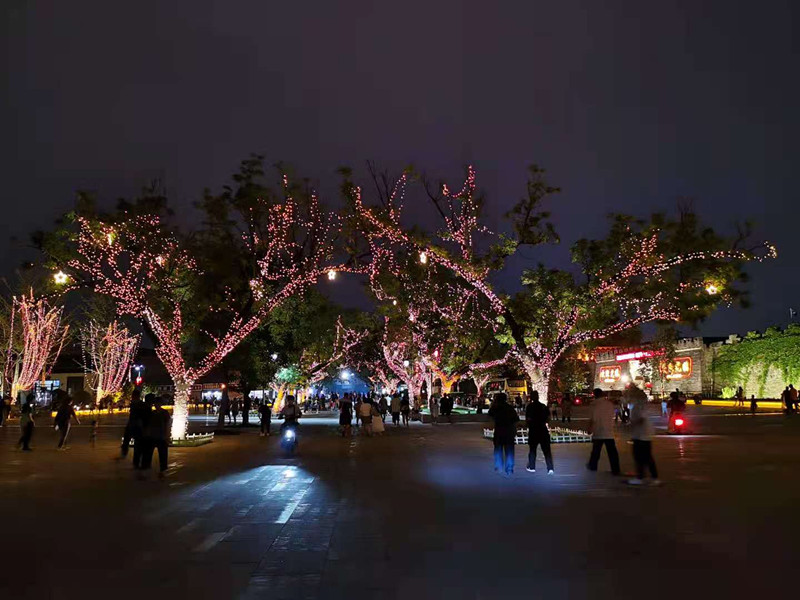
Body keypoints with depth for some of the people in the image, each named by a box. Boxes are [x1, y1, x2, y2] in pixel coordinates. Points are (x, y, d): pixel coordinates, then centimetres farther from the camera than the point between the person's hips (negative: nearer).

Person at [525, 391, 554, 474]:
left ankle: (532, 467, 18)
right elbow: (548, 418, 2)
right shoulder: (544, 406, 2)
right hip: (543, 430, 3)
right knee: (547, 450, 5)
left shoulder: (529, 407, -9)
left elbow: (528, 419, -14)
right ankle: (550, 468, -3)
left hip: (533, 431, -2)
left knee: (532, 449, 12)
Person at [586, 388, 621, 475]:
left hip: (598, 432, -2)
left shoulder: (595, 404, -11)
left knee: (596, 450, 12)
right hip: (609, 432, 2)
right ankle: (615, 470, 2)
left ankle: (592, 466, 24)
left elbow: (593, 419, -13)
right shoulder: (610, 403, 1)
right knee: (612, 452, 3)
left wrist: (590, 429, -1)